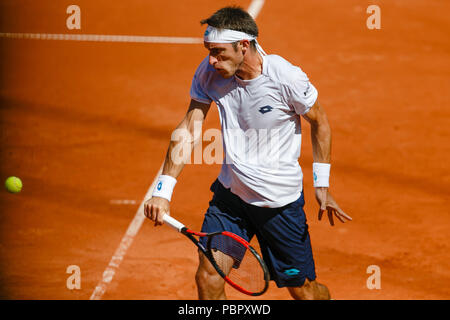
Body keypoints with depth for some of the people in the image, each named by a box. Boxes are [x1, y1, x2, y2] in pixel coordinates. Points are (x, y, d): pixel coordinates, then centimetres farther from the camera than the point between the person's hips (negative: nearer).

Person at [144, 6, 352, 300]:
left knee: (303, 291, 5)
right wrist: (163, 191, -15)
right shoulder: (208, 73, -10)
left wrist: (322, 185, -5)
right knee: (208, 277, -10)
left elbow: (319, 122, -5)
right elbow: (189, 128, -6)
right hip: (230, 194, 3)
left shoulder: (287, 78, -21)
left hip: (281, 199, -3)